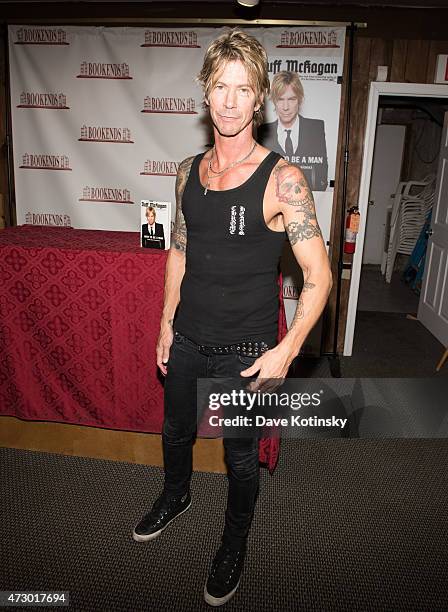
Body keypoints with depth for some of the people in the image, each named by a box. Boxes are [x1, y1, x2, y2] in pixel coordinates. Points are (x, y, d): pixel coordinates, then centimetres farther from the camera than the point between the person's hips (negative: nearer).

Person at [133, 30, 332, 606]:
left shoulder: (281, 179, -17)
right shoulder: (189, 170, 1)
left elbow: (319, 274, -16)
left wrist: (286, 351, -20)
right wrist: (167, 321, 11)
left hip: (245, 351, -5)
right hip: (187, 339, 5)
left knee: (240, 455, 15)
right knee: (176, 429, 26)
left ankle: (234, 542, 43)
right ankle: (176, 495, 58)